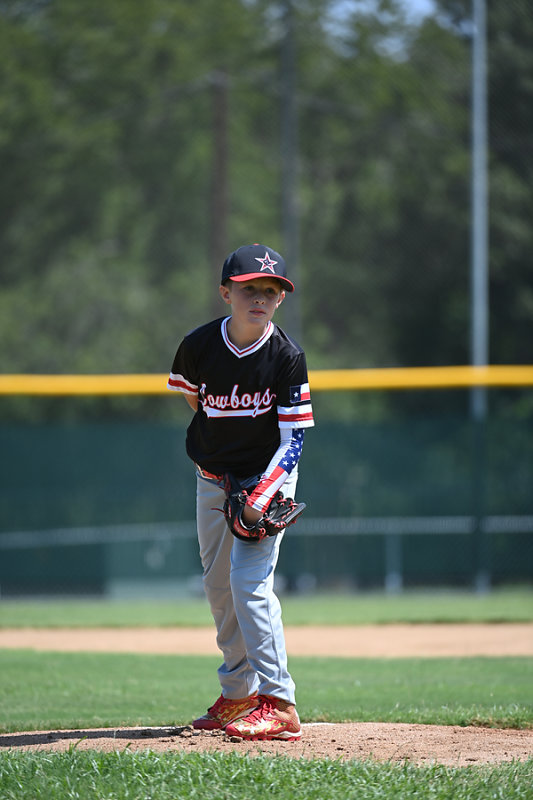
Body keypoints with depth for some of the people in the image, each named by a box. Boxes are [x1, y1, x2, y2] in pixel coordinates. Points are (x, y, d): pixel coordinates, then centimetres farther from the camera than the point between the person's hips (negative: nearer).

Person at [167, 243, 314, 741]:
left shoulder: (286, 357, -19)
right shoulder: (199, 345, -11)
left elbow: (293, 437, -19)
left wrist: (261, 495, -29)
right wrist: (211, 444, 7)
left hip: (268, 475, -5)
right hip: (213, 477, 5)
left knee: (251, 581, -18)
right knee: (218, 586, 12)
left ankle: (277, 704, -20)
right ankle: (238, 694, 28)